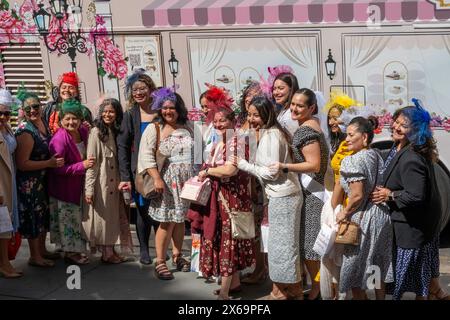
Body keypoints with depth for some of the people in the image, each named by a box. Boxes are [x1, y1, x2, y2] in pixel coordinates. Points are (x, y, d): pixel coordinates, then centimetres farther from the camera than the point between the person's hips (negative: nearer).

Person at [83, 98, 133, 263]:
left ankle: (111, 251, 18)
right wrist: (89, 188, -18)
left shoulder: (115, 132, 12)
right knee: (102, 216, 0)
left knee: (114, 216, 10)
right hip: (101, 182, -7)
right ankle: (106, 253, 8)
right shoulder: (96, 132, -9)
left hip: (114, 181, 7)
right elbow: (92, 161, -14)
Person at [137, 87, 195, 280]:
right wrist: (156, 178, -18)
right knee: (167, 221, -6)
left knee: (180, 219, 11)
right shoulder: (154, 129, -3)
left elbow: (195, 154, 19)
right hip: (167, 181, -4)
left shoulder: (186, 129, 11)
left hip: (186, 181, 5)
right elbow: (147, 155, -10)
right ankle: (160, 262, 4)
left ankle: (177, 256, 26)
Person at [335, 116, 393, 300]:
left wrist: (344, 212, -9)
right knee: (377, 269, 21)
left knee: (355, 271, 5)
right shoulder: (377, 157, 7)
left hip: (364, 219, -8)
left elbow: (357, 195, -23)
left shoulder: (353, 161, -18)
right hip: (382, 215, 9)